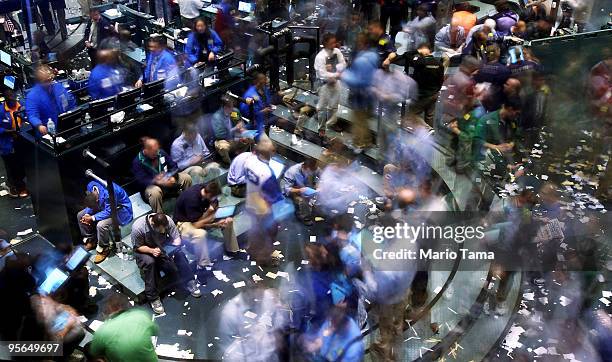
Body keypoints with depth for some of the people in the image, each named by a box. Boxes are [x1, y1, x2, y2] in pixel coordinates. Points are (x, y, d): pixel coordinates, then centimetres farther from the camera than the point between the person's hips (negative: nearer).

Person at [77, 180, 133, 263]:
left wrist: (93, 218, -28)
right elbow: (90, 204, 0)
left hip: (119, 209, -9)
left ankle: (103, 249, -6)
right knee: (80, 215, 2)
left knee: (101, 225, -31)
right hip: (103, 206, 9)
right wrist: (87, 214, -16)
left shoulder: (108, 194, -39)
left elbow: (109, 212, -31)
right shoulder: (90, 186, -16)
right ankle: (90, 240, 16)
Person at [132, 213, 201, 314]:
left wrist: (174, 249, -30)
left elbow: (176, 238, -11)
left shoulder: (168, 221, -23)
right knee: (149, 262, -34)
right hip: (145, 250, -3)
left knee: (179, 254, -24)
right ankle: (153, 298, -24)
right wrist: (152, 251, -35)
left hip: (163, 246, 3)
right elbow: (138, 247, -18)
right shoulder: (138, 227, -30)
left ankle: (189, 282, -12)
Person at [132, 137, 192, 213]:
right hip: (151, 185, -6)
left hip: (167, 180, 6)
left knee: (186, 178, -12)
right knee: (155, 191, -41)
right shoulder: (137, 162, -16)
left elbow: (174, 166, 2)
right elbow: (142, 181, -22)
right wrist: (158, 182, -36)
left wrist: (173, 177, -20)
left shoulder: (161, 152, 0)